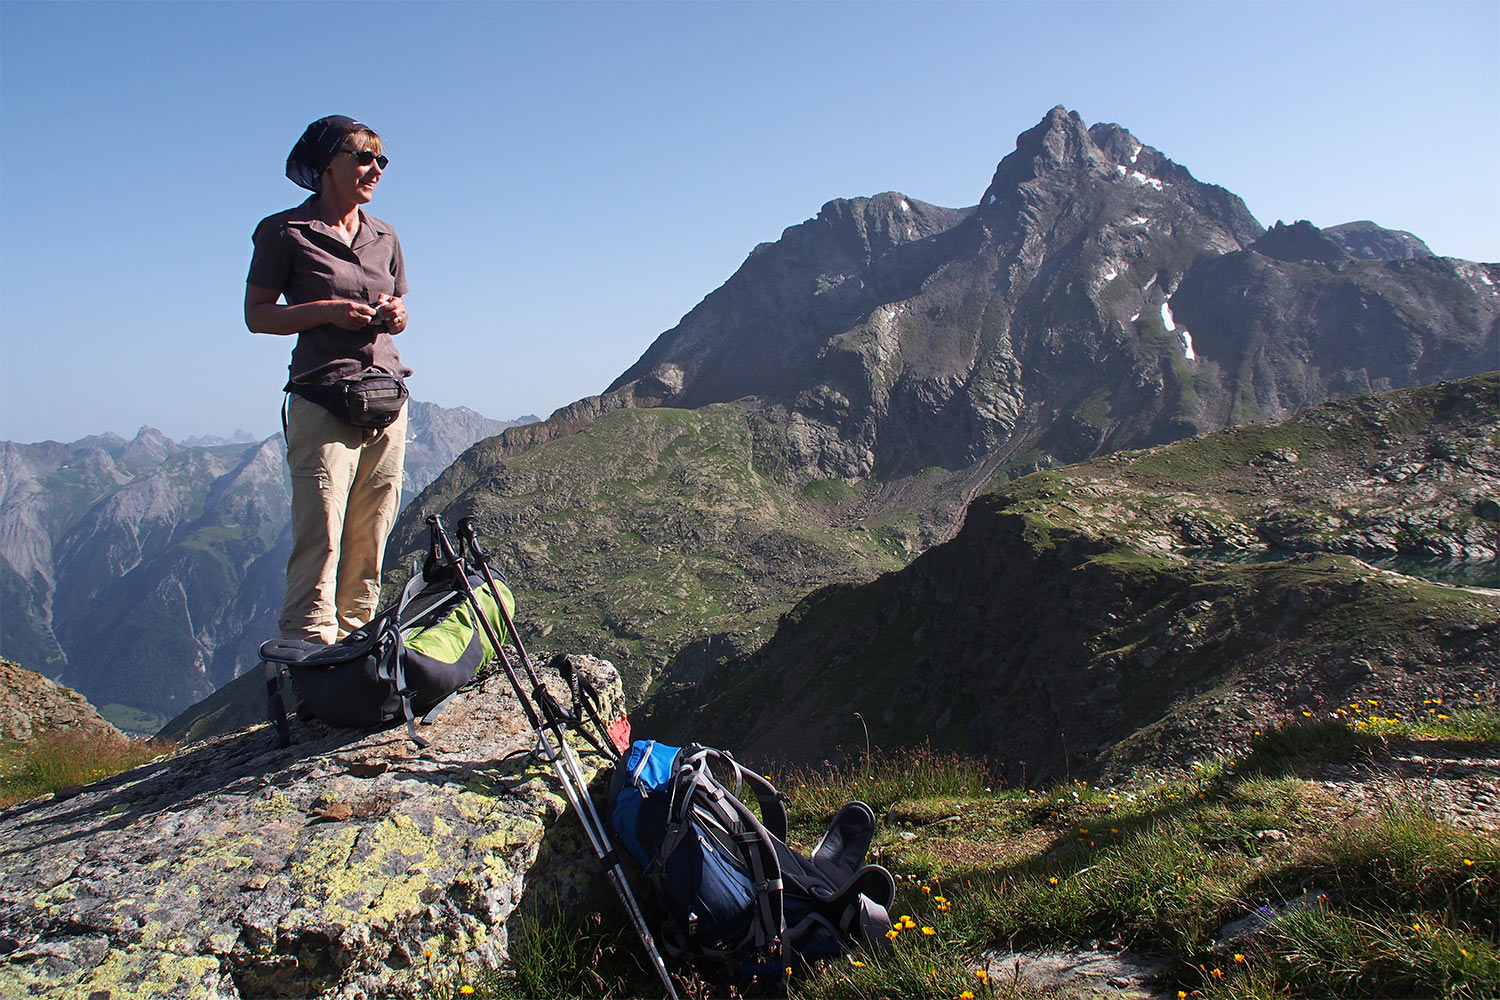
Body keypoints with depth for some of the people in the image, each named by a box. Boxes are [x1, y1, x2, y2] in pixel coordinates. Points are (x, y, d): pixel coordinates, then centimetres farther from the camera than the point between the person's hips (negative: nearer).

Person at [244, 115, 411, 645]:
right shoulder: (285, 231, 1)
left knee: (370, 543, 5)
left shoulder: (384, 236, 17)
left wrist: (395, 316, 1)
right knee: (320, 541, -11)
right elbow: (256, 315, 0)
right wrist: (328, 311, -14)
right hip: (323, 405, -5)